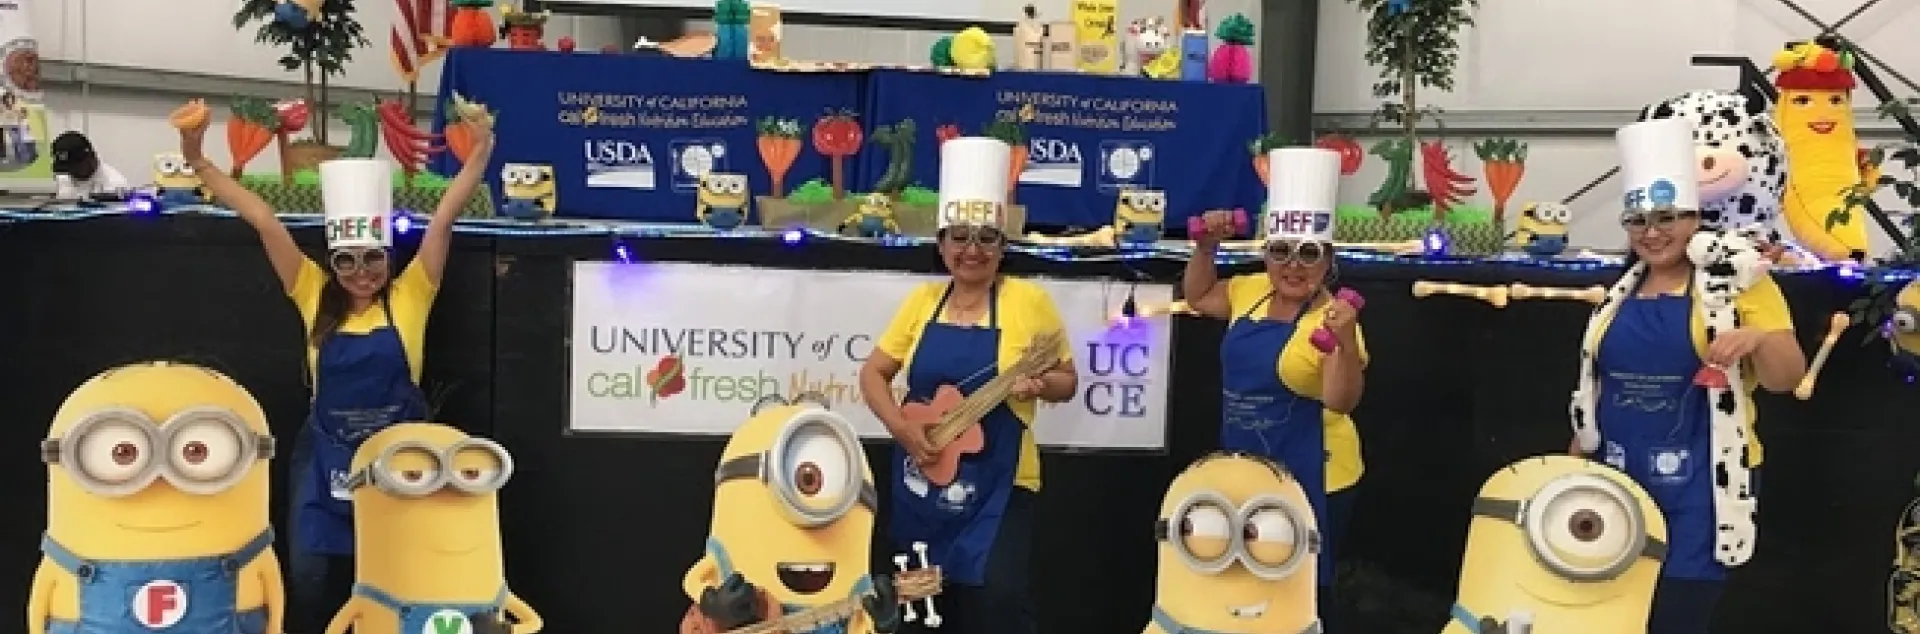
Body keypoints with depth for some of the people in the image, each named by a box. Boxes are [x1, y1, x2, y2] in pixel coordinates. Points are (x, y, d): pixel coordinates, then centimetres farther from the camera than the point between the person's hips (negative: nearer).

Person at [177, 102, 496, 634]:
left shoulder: (408, 297, -4)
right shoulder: (315, 296, 0)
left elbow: (443, 219, -12)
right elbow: (265, 222, -5)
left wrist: (481, 151, -20)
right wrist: (198, 160, -8)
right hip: (327, 455, 1)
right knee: (310, 579, 5)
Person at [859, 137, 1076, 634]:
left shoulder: (1028, 300, -6)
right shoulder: (923, 300, 4)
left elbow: (1067, 382, 0)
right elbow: (873, 373, 7)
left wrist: (1040, 383, -22)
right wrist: (901, 427, -10)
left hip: (997, 485, -4)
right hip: (922, 482, 4)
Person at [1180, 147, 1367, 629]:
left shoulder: (1332, 319, -18)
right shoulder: (1251, 291, 1)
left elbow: (1341, 402, -26)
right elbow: (1198, 298, 17)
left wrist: (1346, 344, -41)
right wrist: (1206, 248, 3)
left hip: (1309, 479, -6)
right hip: (1241, 469, 7)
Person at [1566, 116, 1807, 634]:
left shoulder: (1735, 281, -3)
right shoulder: (1620, 295, 11)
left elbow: (1787, 378, -9)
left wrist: (1758, 338, -29)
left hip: (1694, 487, -5)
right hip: (1620, 480, 5)